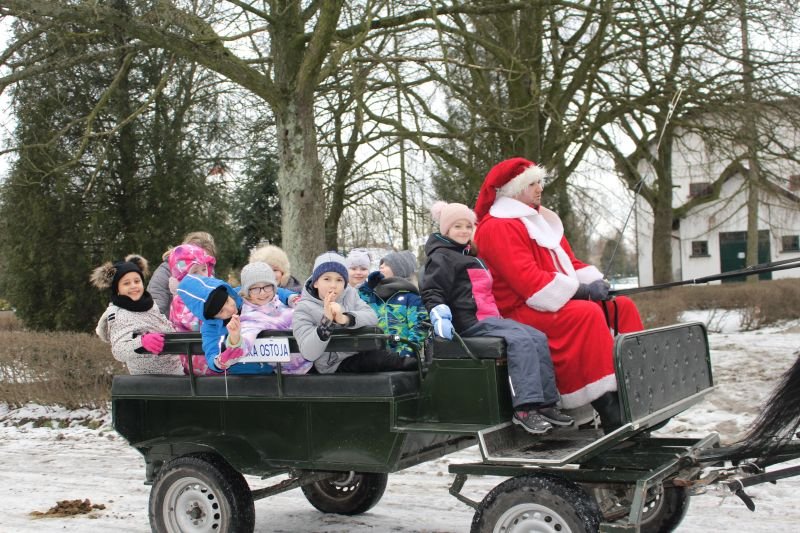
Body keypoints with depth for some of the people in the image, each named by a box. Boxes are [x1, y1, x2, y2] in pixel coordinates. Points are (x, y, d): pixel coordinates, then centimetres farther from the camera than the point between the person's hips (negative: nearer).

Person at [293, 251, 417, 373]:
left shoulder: (349, 294, 8)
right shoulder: (304, 309, -6)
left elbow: (372, 318, -10)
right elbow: (309, 353, -17)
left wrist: (345, 319, -28)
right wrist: (326, 322, -29)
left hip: (359, 353, 6)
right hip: (335, 364, -5)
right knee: (378, 357, -25)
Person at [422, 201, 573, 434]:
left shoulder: (471, 256, 29)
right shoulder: (441, 257, -1)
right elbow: (432, 292, -11)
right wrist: (439, 314, -28)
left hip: (490, 318, 10)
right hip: (471, 322, -9)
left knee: (538, 338, -7)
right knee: (520, 340, -28)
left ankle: (545, 403, -10)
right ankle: (524, 409, -35)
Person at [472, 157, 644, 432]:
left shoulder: (541, 220, 20)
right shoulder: (498, 227, -11)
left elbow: (569, 261, 19)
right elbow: (527, 280, -22)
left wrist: (595, 282, -2)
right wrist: (579, 290, -21)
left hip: (559, 303, 10)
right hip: (520, 313, -10)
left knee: (622, 306, 1)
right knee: (587, 313, -31)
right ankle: (608, 408, -33)